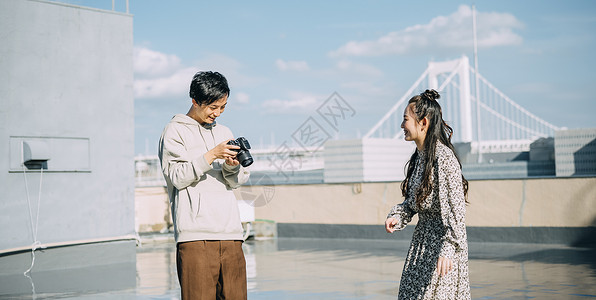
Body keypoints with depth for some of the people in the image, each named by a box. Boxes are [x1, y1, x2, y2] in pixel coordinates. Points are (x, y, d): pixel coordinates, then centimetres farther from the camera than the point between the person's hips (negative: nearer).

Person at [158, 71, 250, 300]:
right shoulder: (175, 131, 5)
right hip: (194, 233, -5)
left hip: (230, 231, 5)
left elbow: (236, 182, 17)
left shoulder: (224, 133, 22)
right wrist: (211, 155, -13)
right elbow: (176, 177, -6)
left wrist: (232, 166, -5)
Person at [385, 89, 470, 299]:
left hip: (443, 237, -9)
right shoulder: (419, 156, 9)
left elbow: (455, 207, -21)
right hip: (422, 237, 9)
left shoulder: (444, 158, -18)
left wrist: (448, 249, -26)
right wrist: (397, 216, -2)